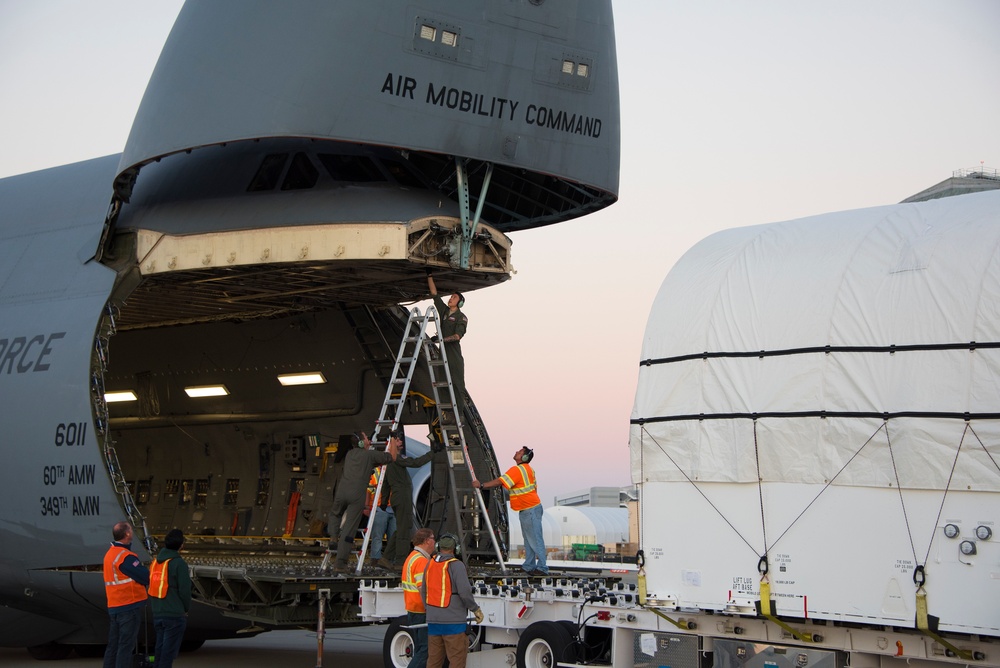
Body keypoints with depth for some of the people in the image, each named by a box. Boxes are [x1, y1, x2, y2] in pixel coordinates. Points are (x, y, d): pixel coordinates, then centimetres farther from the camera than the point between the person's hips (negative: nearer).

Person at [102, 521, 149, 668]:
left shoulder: (109, 554, 12)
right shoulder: (126, 557, -18)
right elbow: (146, 577, -17)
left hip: (113, 606, 9)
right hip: (130, 606, -9)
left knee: (113, 644, 13)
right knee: (126, 645, -4)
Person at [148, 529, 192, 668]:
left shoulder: (155, 562, 9)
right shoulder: (179, 563, -14)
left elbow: (151, 587, 13)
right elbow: (185, 590, -14)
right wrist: (186, 609, 2)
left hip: (157, 614, 7)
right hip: (175, 615, -7)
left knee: (160, 647, 14)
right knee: (169, 651, -3)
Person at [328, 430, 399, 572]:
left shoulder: (350, 454, 18)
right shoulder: (370, 455, 3)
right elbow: (392, 457, 11)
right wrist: (393, 442, 25)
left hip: (342, 491, 4)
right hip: (357, 496, -4)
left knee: (335, 514, 36)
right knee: (348, 530, -4)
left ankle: (334, 536, 14)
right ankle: (340, 563, -6)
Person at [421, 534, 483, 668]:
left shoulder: (430, 564, 9)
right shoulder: (456, 565, -12)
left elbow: (423, 591, 17)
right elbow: (465, 592, -17)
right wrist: (476, 609, -3)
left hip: (433, 621, 7)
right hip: (452, 621, -6)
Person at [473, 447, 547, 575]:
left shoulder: (517, 470, -17)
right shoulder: (527, 469, 14)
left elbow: (500, 482, -22)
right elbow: (534, 487, 21)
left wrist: (481, 485, -16)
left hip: (530, 510, -11)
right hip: (526, 510, 11)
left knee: (535, 540, -8)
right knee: (528, 539, 15)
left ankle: (542, 568, -6)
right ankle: (529, 566, 20)